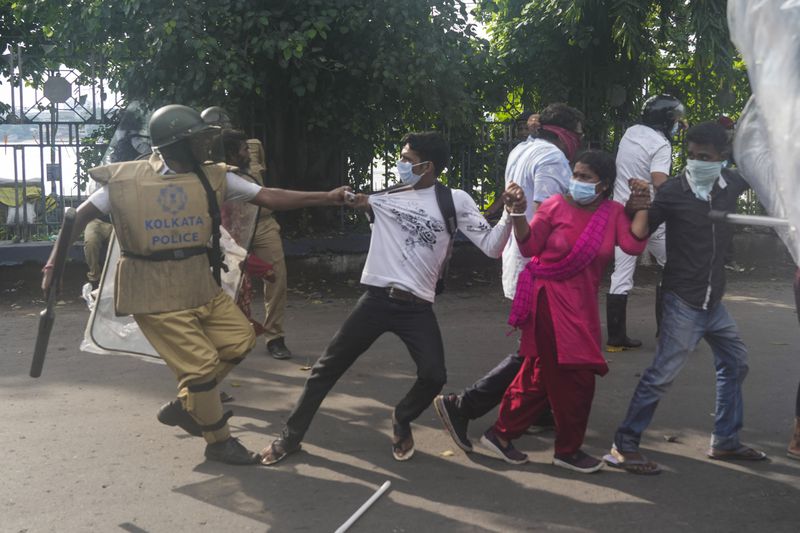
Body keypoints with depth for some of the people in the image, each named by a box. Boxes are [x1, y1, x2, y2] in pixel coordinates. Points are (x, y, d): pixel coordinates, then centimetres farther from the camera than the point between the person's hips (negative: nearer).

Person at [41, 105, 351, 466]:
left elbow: (270, 198, -4)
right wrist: (55, 260, -8)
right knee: (202, 363, -6)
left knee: (240, 338, 6)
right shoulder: (126, 179, -11)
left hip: (201, 286, 6)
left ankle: (184, 405, 23)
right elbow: (81, 215, -1)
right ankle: (219, 442, 17)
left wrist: (326, 198, -11)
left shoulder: (213, 178, -1)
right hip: (156, 295, -6)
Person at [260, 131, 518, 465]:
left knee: (434, 377, -13)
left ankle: (401, 422, 21)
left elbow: (491, 246, -5)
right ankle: (290, 437, 20)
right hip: (377, 299, 1)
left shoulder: (455, 201, -1)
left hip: (418, 308, -1)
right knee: (328, 367, 4)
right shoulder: (387, 195, 5)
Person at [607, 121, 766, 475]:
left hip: (713, 300, 7)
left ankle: (725, 441, 32)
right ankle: (624, 446, -2)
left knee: (734, 363, 18)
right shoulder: (673, 192, -16)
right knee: (662, 375, -10)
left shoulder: (731, 183, 0)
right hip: (683, 300, -7)